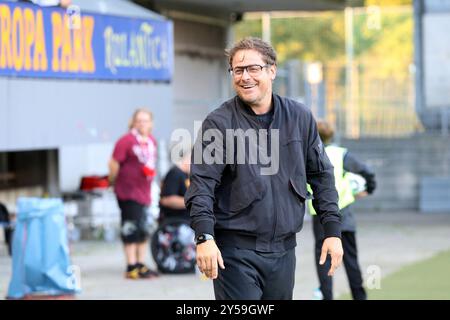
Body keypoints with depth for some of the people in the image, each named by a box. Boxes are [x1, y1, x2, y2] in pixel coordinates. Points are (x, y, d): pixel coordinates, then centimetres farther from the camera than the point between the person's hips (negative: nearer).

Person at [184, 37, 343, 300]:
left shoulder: (300, 118, 7)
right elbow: (201, 184, -11)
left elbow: (321, 175, 13)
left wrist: (333, 231, 7)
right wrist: (204, 237, -24)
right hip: (236, 251, -4)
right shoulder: (219, 123, -5)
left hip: (283, 249, 4)